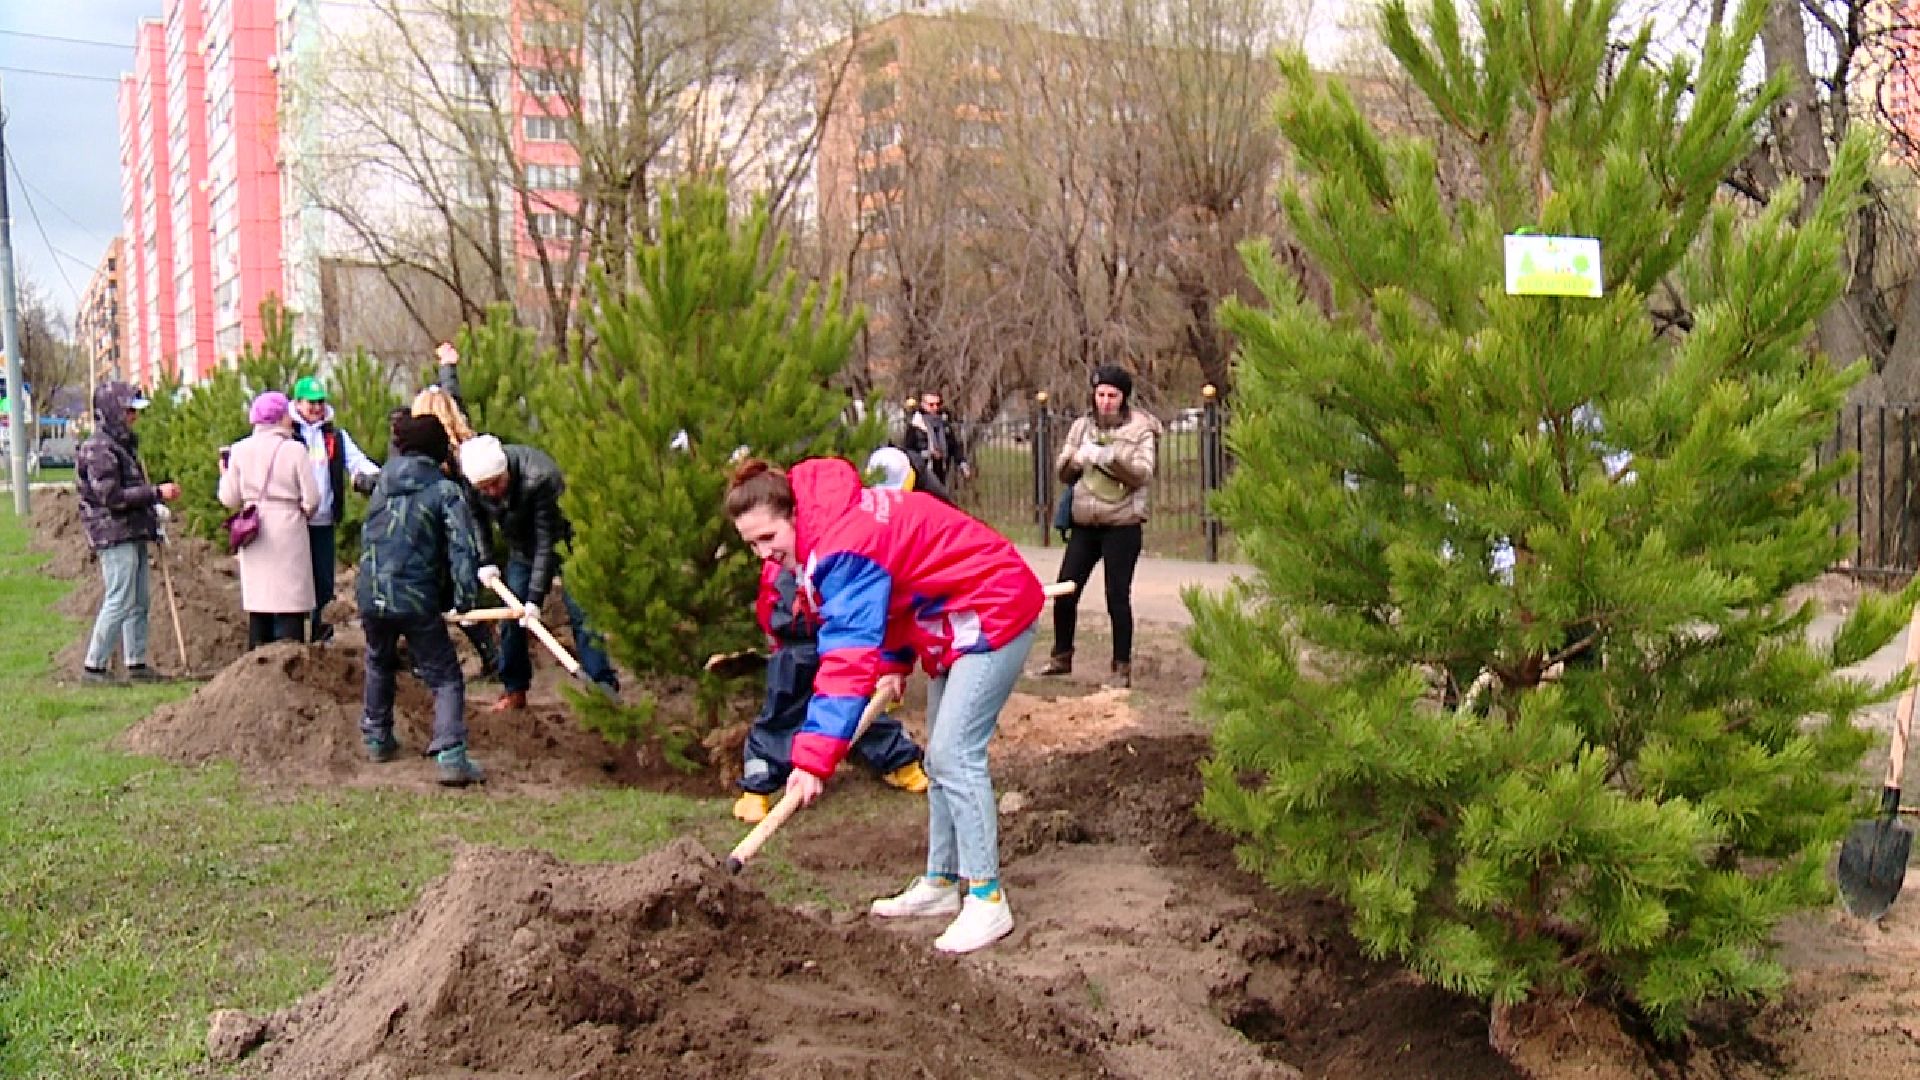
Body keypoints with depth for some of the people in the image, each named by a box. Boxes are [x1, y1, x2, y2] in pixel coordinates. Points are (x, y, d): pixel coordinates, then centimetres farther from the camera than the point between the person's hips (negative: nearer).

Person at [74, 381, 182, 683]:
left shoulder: (123, 444, 18)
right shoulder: (99, 449, -13)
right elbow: (110, 496, -20)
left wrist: (153, 507, 13)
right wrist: (157, 492, -18)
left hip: (134, 534, 10)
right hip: (115, 535, -10)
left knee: (138, 602, 12)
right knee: (119, 602, -9)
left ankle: (136, 663, 17)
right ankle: (93, 666, -4)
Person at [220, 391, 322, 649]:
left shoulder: (239, 451, 2)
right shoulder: (293, 450, -9)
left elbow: (230, 500, 5)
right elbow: (311, 499, -9)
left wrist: (224, 475, 24)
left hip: (254, 536, 4)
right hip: (288, 533, -4)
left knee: (258, 604, 12)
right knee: (289, 608, -1)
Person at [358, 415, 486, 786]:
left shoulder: (384, 481, 8)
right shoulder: (446, 491, -7)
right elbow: (463, 547, -18)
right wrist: (465, 597, -16)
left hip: (371, 597, 5)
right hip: (418, 601, -5)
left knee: (379, 665, 29)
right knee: (445, 678, 2)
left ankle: (376, 738, 39)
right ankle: (451, 757, -11)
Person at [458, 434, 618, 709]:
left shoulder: (539, 478, -37)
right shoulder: (474, 477, -19)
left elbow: (547, 542, -32)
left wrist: (535, 597, -29)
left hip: (561, 541, -6)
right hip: (522, 548, 6)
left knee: (580, 614, -14)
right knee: (511, 618, 5)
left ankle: (606, 688, -12)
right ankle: (514, 689, 18)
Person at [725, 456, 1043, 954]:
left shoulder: (843, 546, -30)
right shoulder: (830, 527, 0)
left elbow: (847, 655, -36)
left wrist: (813, 759, -39)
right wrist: (892, 664, 3)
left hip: (993, 613, -11)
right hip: (953, 622, 11)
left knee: (954, 753, -15)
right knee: (941, 757, 13)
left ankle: (987, 900, -8)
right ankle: (942, 882, 22)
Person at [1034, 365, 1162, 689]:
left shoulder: (1140, 429, -1)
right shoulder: (1082, 426, 10)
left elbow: (1144, 475, -12)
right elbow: (1062, 471, 8)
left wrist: (1112, 458, -26)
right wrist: (1078, 457, -13)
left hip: (1122, 525, -4)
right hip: (1084, 523, 4)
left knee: (1117, 596, -3)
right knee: (1064, 591, 6)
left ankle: (1122, 668, 7)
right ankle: (1061, 656, 24)